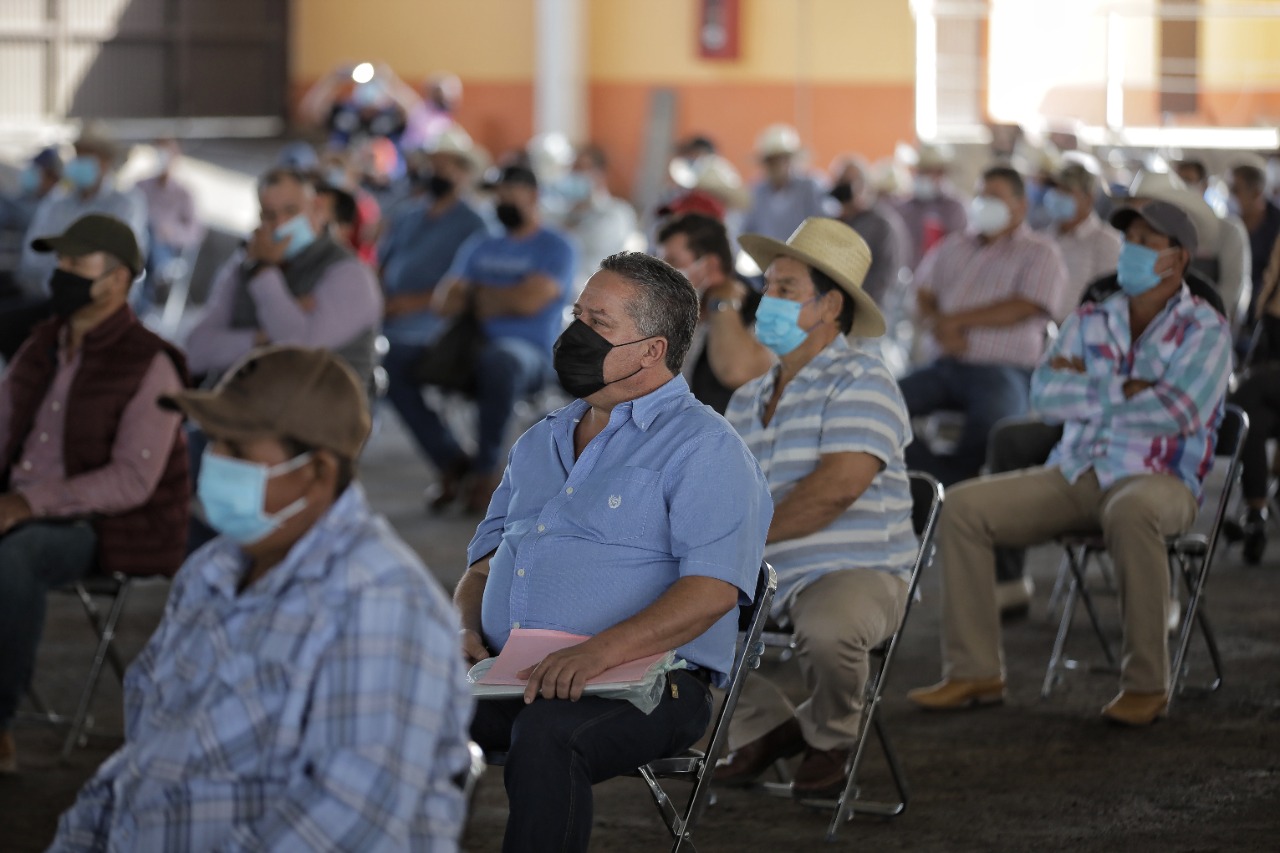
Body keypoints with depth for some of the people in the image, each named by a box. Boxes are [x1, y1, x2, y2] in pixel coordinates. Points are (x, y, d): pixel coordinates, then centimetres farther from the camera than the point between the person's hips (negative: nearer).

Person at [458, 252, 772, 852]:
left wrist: (602, 650, -29)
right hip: (505, 671, 6)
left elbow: (712, 588, -15)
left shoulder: (703, 447, -2)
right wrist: (464, 627, 3)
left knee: (546, 733, -39)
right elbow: (487, 555, 28)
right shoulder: (540, 442, 25)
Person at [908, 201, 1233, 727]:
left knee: (1130, 513, -42)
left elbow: (1179, 412, -16)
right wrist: (1127, 392, -10)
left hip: (1157, 481, -5)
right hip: (1075, 474, 5)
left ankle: (1146, 684, -30)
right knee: (963, 506, -14)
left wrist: (1087, 388, -7)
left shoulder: (1205, 330, 0)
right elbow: (1045, 393, 0)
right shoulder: (1089, 322, 15)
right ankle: (974, 672, -10)